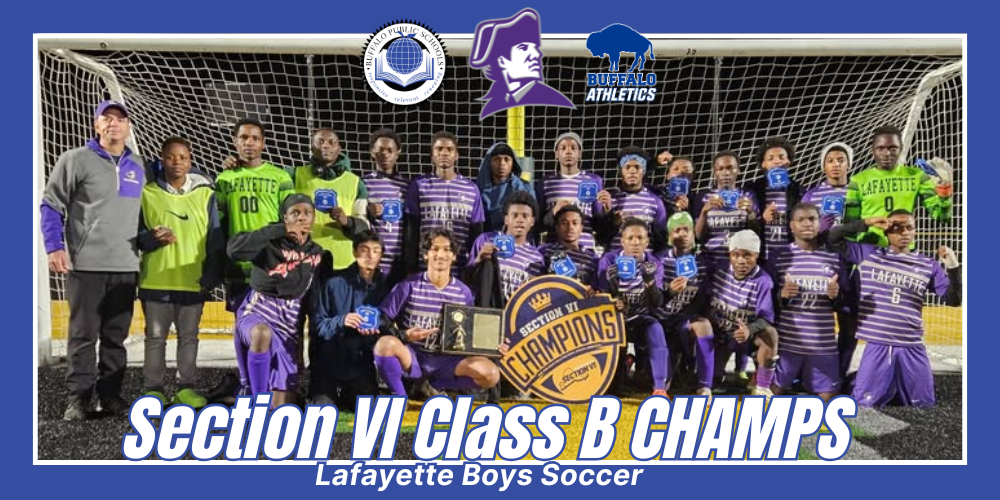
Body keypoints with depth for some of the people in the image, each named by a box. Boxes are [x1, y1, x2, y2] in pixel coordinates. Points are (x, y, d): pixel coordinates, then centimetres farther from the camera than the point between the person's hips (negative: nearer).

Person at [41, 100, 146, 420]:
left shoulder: (138, 167, 14)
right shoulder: (76, 159, 0)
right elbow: (51, 206, -1)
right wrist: (54, 247, -10)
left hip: (126, 267, 4)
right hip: (86, 265, -4)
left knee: (116, 336, 8)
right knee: (83, 334, 0)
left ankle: (111, 396, 17)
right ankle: (78, 398, 9)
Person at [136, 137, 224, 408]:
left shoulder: (205, 194, 4)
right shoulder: (148, 193, 3)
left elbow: (216, 239, 4)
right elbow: (136, 234, 6)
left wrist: (212, 275, -2)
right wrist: (152, 239, -16)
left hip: (193, 280, 0)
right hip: (156, 279, 0)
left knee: (189, 335, 8)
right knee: (155, 336, 7)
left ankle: (186, 388, 17)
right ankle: (153, 390, 16)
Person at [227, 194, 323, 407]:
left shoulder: (317, 253, 6)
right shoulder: (270, 242, -9)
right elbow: (234, 249, -29)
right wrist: (280, 230, -27)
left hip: (290, 320, 4)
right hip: (258, 310, -4)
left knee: (282, 406, 0)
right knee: (263, 334, -44)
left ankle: (248, 391, 36)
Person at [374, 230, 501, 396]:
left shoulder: (463, 292, 5)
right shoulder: (409, 286, -4)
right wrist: (404, 335, -23)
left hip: (445, 360, 3)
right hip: (412, 356, -3)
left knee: (491, 374, -20)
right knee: (386, 343, -36)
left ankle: (433, 386, 3)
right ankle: (399, 397, -10)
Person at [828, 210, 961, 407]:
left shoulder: (928, 265, 4)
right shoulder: (868, 254, 1)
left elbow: (954, 300, 3)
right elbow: (832, 238, -2)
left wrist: (953, 267, -12)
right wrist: (866, 223, -10)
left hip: (912, 348, 2)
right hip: (877, 345, -1)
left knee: (924, 406, 13)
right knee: (864, 405, 3)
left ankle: (895, 391, 42)